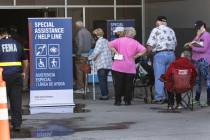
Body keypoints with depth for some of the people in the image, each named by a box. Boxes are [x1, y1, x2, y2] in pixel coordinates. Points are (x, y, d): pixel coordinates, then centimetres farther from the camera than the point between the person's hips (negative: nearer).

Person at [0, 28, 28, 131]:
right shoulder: (17, 44, 10)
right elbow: (25, 60, 14)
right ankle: (17, 124, 3)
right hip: (16, 75, 3)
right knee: (17, 101, 4)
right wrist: (23, 72, 25)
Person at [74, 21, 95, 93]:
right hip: (87, 54, 8)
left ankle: (80, 88, -6)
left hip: (81, 55, -8)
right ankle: (86, 87, 19)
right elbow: (93, 42, 16)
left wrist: (78, 53, -17)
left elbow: (80, 44, -21)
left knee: (79, 71, -5)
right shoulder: (88, 32, 12)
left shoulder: (80, 33, -13)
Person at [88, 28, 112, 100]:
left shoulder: (100, 41, -9)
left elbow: (96, 52, -18)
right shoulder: (106, 41, 16)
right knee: (104, 80, 16)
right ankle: (106, 94, 17)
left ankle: (104, 95, -5)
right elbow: (111, 52, 20)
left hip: (101, 64, -8)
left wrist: (90, 58, -5)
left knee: (102, 80, -3)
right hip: (109, 64, 8)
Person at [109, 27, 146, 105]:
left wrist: (116, 52, -4)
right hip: (130, 68, 1)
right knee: (128, 85, 9)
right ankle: (127, 101, 10)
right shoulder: (135, 43, 5)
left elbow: (110, 45, -11)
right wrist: (135, 56, -1)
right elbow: (143, 50, -6)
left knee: (118, 84, 5)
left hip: (118, 67, -1)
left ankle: (118, 101, 5)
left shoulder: (119, 40, 3)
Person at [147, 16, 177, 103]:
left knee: (159, 77, -3)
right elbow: (174, 44, 11)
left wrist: (149, 50, 8)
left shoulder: (156, 30, -3)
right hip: (171, 54, 5)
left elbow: (150, 45, -9)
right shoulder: (171, 31, 13)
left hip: (160, 54, -5)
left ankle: (159, 97, -5)